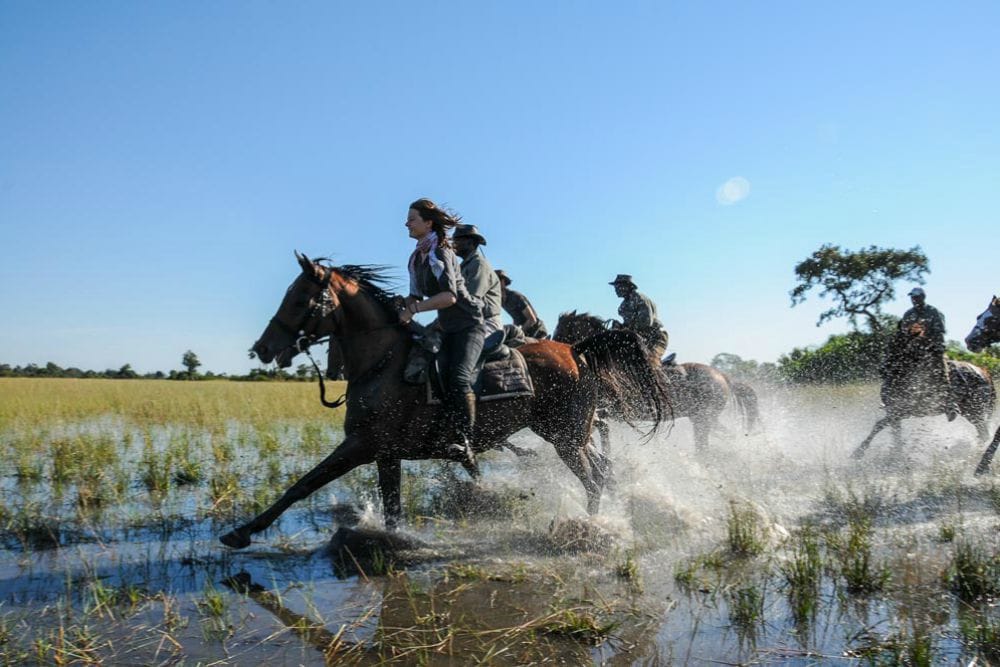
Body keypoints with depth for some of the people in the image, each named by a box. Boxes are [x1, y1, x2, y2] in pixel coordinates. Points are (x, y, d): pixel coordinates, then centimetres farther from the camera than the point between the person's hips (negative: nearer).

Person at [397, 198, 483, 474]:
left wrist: (412, 310, -25)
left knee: (458, 377, -27)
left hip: (469, 325, -9)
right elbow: (416, 295, 18)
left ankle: (465, 445, -28)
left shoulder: (441, 253, -15)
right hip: (447, 329, 9)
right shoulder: (417, 258, 12)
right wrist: (403, 307, -3)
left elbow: (449, 296, -26)